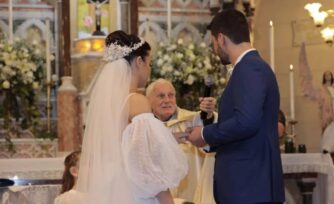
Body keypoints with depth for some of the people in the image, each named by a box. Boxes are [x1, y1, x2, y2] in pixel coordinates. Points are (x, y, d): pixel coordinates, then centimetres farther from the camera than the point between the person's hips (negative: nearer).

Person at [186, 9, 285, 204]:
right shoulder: (253, 66, 17)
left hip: (249, 184, -10)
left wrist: (206, 134, -12)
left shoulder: (249, 68, -14)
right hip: (249, 181, 10)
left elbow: (246, 121, -27)